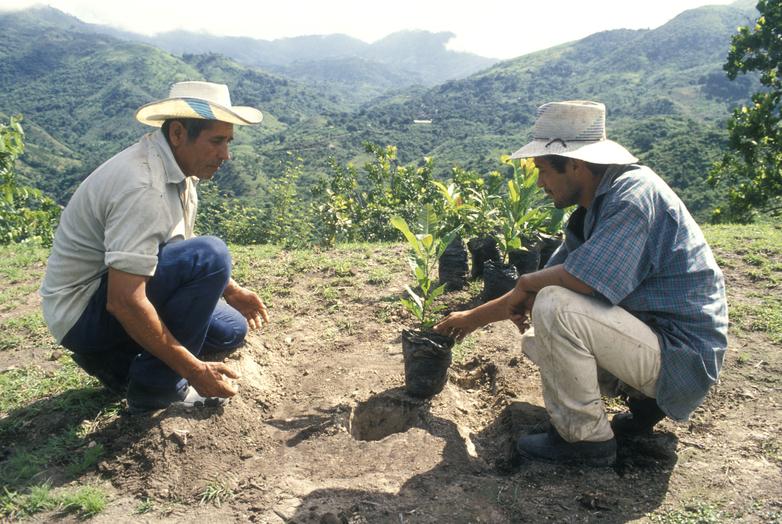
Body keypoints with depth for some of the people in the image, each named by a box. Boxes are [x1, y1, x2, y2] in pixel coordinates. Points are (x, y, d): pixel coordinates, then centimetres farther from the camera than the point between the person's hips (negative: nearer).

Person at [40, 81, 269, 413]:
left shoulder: (176, 164, 1)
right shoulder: (143, 186, -29)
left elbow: (178, 248, 16)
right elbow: (123, 301, -32)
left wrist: (231, 292, 8)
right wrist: (193, 368, -27)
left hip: (117, 291, 9)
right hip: (81, 312, -9)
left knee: (231, 330, 8)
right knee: (210, 255, -27)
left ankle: (116, 362, 14)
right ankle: (155, 390, -13)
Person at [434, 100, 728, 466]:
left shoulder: (634, 194, -22)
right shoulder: (592, 209, 7)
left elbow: (581, 278, -34)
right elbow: (549, 278, 13)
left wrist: (525, 283, -12)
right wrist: (473, 318, 15)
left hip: (683, 357, -9)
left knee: (554, 307, -26)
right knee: (537, 342, 14)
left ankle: (586, 438, -8)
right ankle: (644, 401, 13)